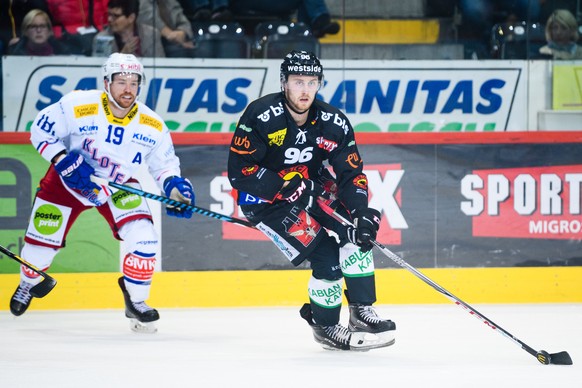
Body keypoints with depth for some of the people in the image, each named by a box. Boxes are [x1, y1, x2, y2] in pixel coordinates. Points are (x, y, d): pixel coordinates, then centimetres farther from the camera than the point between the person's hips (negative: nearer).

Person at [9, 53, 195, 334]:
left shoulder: (152, 126, -17)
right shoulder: (76, 106, -27)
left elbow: (164, 163, -2)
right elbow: (40, 131, -15)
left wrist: (174, 185, -22)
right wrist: (64, 161, -27)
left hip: (120, 186, 1)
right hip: (68, 181, -1)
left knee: (144, 239, -18)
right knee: (42, 240, 3)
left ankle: (136, 302, 4)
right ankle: (27, 284, 39)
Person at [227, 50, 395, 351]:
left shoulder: (333, 123, -10)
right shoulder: (260, 116, -23)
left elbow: (352, 174, -9)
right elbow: (239, 171, -23)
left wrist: (361, 213, -25)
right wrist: (286, 188, -28)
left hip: (311, 186, 6)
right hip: (264, 199, -6)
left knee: (357, 229, -14)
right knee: (325, 256, -17)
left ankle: (361, 311, -3)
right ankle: (324, 326, 4)